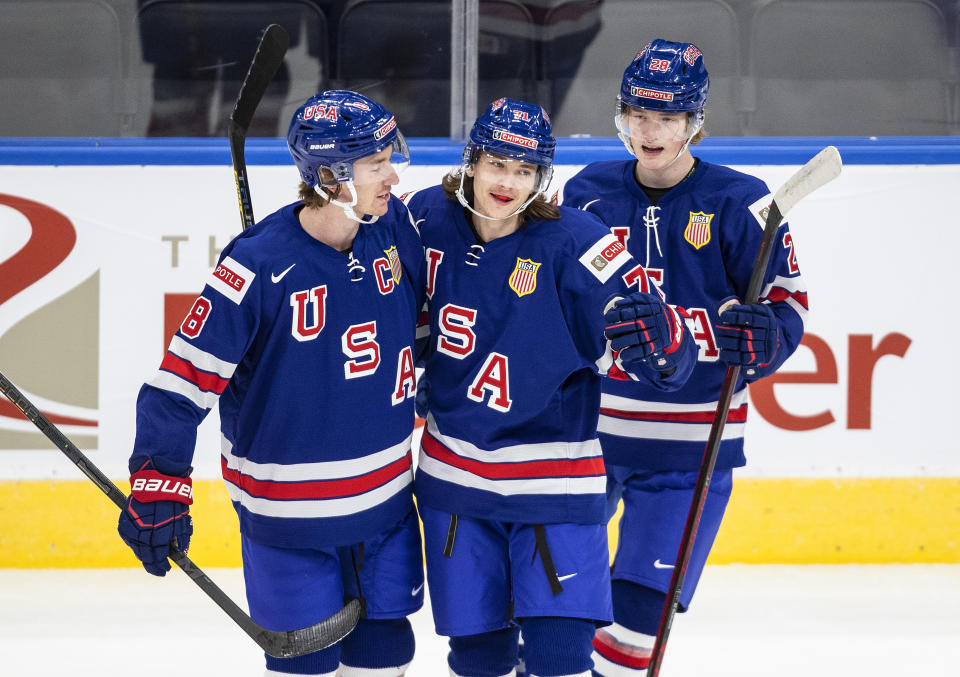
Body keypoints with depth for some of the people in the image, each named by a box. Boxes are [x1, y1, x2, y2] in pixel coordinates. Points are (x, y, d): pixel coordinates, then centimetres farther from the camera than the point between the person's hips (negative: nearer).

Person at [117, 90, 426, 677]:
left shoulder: (398, 229, -7)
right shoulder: (261, 265, -22)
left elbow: (427, 321, 11)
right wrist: (157, 483, -23)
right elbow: (186, 374, -19)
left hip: (385, 490, 5)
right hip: (288, 504, -5)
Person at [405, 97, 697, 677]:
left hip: (553, 474, -3)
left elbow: (668, 359, -20)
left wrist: (655, 332, -40)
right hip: (455, 471, 4)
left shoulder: (574, 243, -16)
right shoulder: (429, 218, -4)